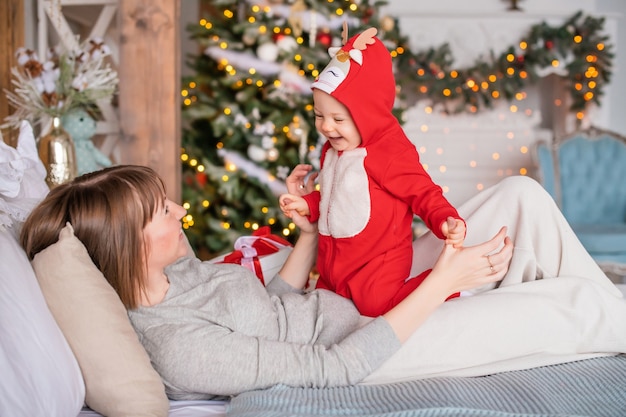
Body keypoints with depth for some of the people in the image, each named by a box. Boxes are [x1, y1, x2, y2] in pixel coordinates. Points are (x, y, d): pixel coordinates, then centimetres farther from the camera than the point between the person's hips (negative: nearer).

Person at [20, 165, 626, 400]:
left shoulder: (170, 272, -2)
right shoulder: (178, 347, -30)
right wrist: (441, 281, -24)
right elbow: (339, 367, -27)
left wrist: (310, 231, 1)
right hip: (371, 353, -9)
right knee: (576, 306, -11)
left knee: (523, 196, 3)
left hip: (356, 307, 9)